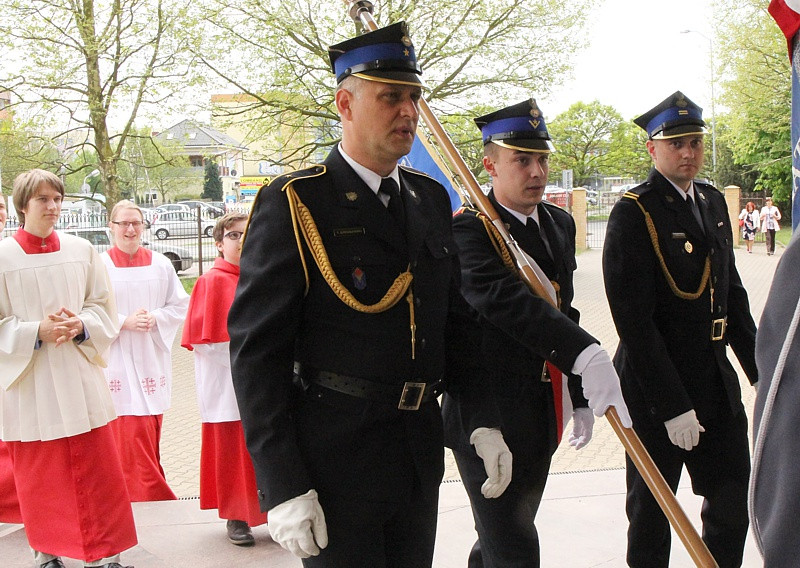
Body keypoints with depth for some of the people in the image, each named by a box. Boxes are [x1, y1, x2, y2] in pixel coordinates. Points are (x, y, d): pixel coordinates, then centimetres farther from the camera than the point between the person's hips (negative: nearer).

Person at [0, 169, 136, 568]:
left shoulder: (82, 251, 4)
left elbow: (104, 309, 9)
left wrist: (80, 325, -11)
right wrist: (37, 331, -19)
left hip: (79, 379, 2)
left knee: (97, 471, 4)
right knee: (38, 478, 8)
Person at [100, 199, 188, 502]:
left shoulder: (160, 264, 6)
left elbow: (180, 305, 7)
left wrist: (155, 318, -9)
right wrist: (125, 321, -14)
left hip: (152, 360, 3)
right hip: (117, 361, -3)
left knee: (150, 432, 8)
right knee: (128, 434, -6)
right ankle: (156, 499, 0)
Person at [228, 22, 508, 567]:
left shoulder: (432, 199, 10)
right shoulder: (293, 204, -10)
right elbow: (257, 349, -14)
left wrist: (484, 420, 8)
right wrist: (283, 488, -17)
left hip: (421, 452, 6)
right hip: (335, 456, -6)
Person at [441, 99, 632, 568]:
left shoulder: (560, 223, 11)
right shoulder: (468, 229, -16)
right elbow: (505, 300, -33)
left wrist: (579, 398, 17)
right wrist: (586, 354, -45)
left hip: (543, 412, 8)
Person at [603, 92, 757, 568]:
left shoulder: (713, 202, 11)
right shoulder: (633, 214, -14)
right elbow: (634, 319, -18)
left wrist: (761, 368, 13)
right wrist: (673, 405, -20)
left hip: (718, 382, 7)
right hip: (657, 386, -7)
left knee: (736, 501, 11)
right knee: (652, 508, 8)